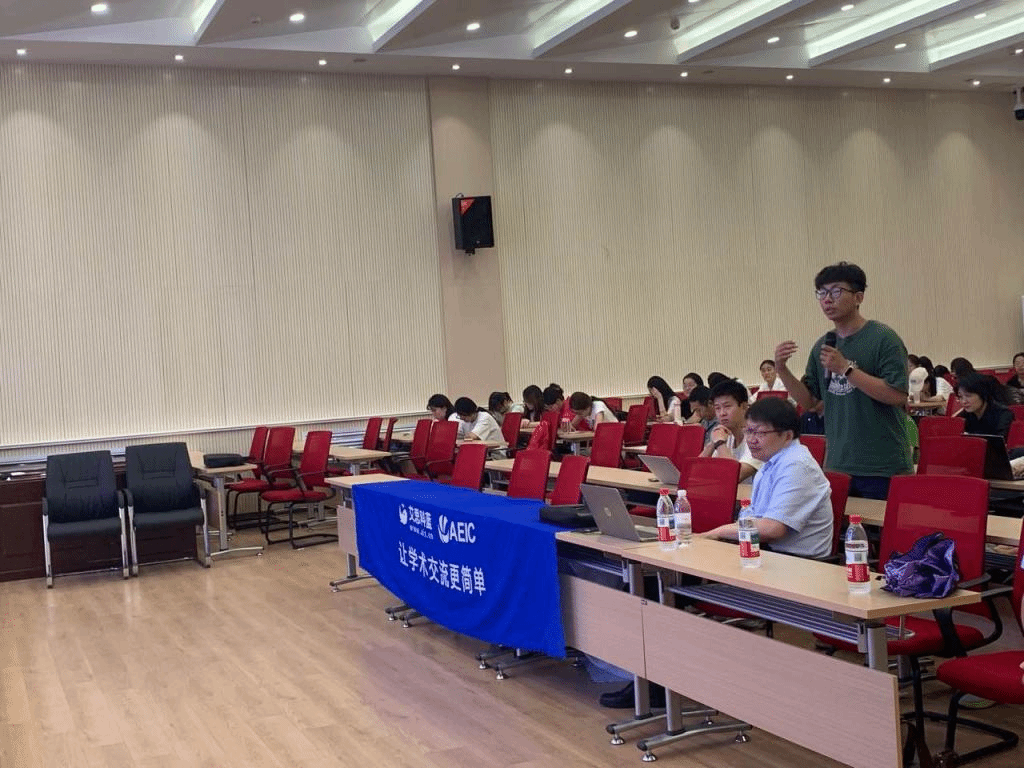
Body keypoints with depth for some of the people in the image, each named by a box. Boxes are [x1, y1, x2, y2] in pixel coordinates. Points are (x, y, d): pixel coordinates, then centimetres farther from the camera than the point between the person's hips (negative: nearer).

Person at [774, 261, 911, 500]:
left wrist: (846, 368, -19)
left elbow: (897, 395, -17)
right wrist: (782, 370, -1)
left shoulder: (883, 339, -8)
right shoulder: (822, 346, 11)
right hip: (837, 466, 6)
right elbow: (809, 401, 14)